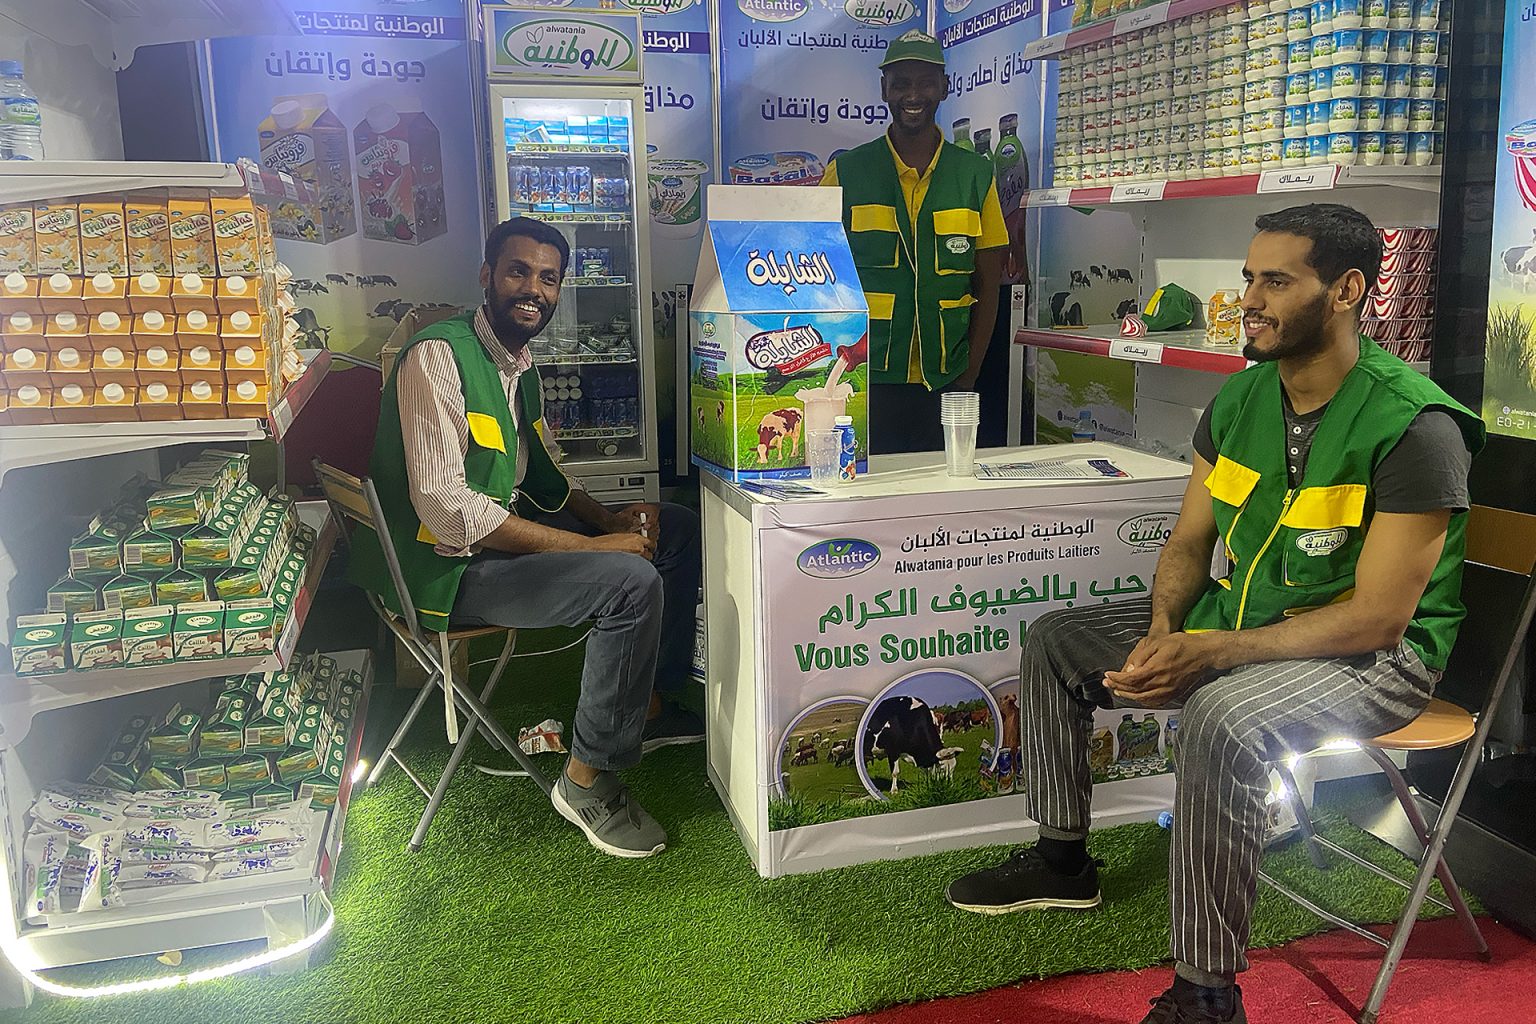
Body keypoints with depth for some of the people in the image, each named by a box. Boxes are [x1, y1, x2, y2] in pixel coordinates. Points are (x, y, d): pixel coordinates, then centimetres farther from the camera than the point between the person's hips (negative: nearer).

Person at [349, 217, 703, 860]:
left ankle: (652, 706, 21)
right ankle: (587, 781, -12)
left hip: (504, 530, 10)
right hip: (444, 565, -9)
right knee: (632, 583, -27)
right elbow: (446, 509, -27)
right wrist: (590, 545, -26)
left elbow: (545, 477, 20)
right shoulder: (438, 356, -19)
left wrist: (609, 520, -1)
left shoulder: (521, 365, 10)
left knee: (677, 530, 9)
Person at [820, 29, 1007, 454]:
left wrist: (968, 377, 0)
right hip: (868, 380, -1)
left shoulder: (976, 174, 8)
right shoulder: (845, 172, 4)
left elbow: (988, 286, 9)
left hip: (944, 383, 2)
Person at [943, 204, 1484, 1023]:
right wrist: (1163, 630, -14)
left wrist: (1207, 653, -30)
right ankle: (1063, 859, 20)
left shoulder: (1415, 427, -23)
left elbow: (1376, 618, -25)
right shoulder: (1241, 397, 0)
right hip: (1233, 616, 8)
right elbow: (1189, 540, 7)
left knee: (1220, 720, -38)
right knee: (1054, 642, 5)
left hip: (1375, 655, -8)